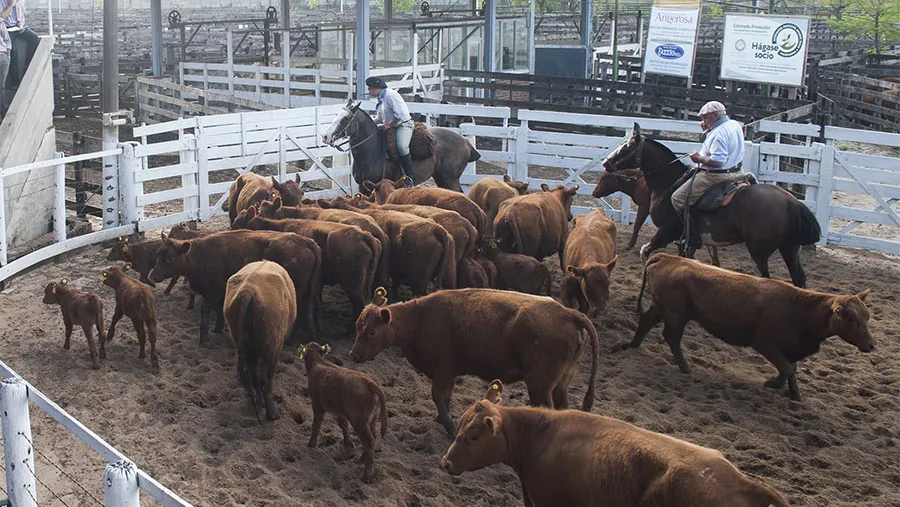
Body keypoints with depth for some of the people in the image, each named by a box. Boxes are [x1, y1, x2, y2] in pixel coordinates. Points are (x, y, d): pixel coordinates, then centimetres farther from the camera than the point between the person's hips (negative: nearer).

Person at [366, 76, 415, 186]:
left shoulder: (391, 95, -18)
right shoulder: (381, 98, 13)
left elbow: (400, 114, -25)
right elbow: (379, 117, 23)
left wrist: (389, 125, -18)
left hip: (404, 124, -10)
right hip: (391, 127, 11)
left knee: (401, 146, -33)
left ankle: (409, 177, -25)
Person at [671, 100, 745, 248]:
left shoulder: (719, 133, -23)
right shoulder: (735, 125, 9)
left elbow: (717, 161, -30)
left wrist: (699, 159, -15)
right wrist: (707, 130, 13)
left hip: (714, 176, -11)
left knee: (678, 198, -8)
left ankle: (694, 238, -8)